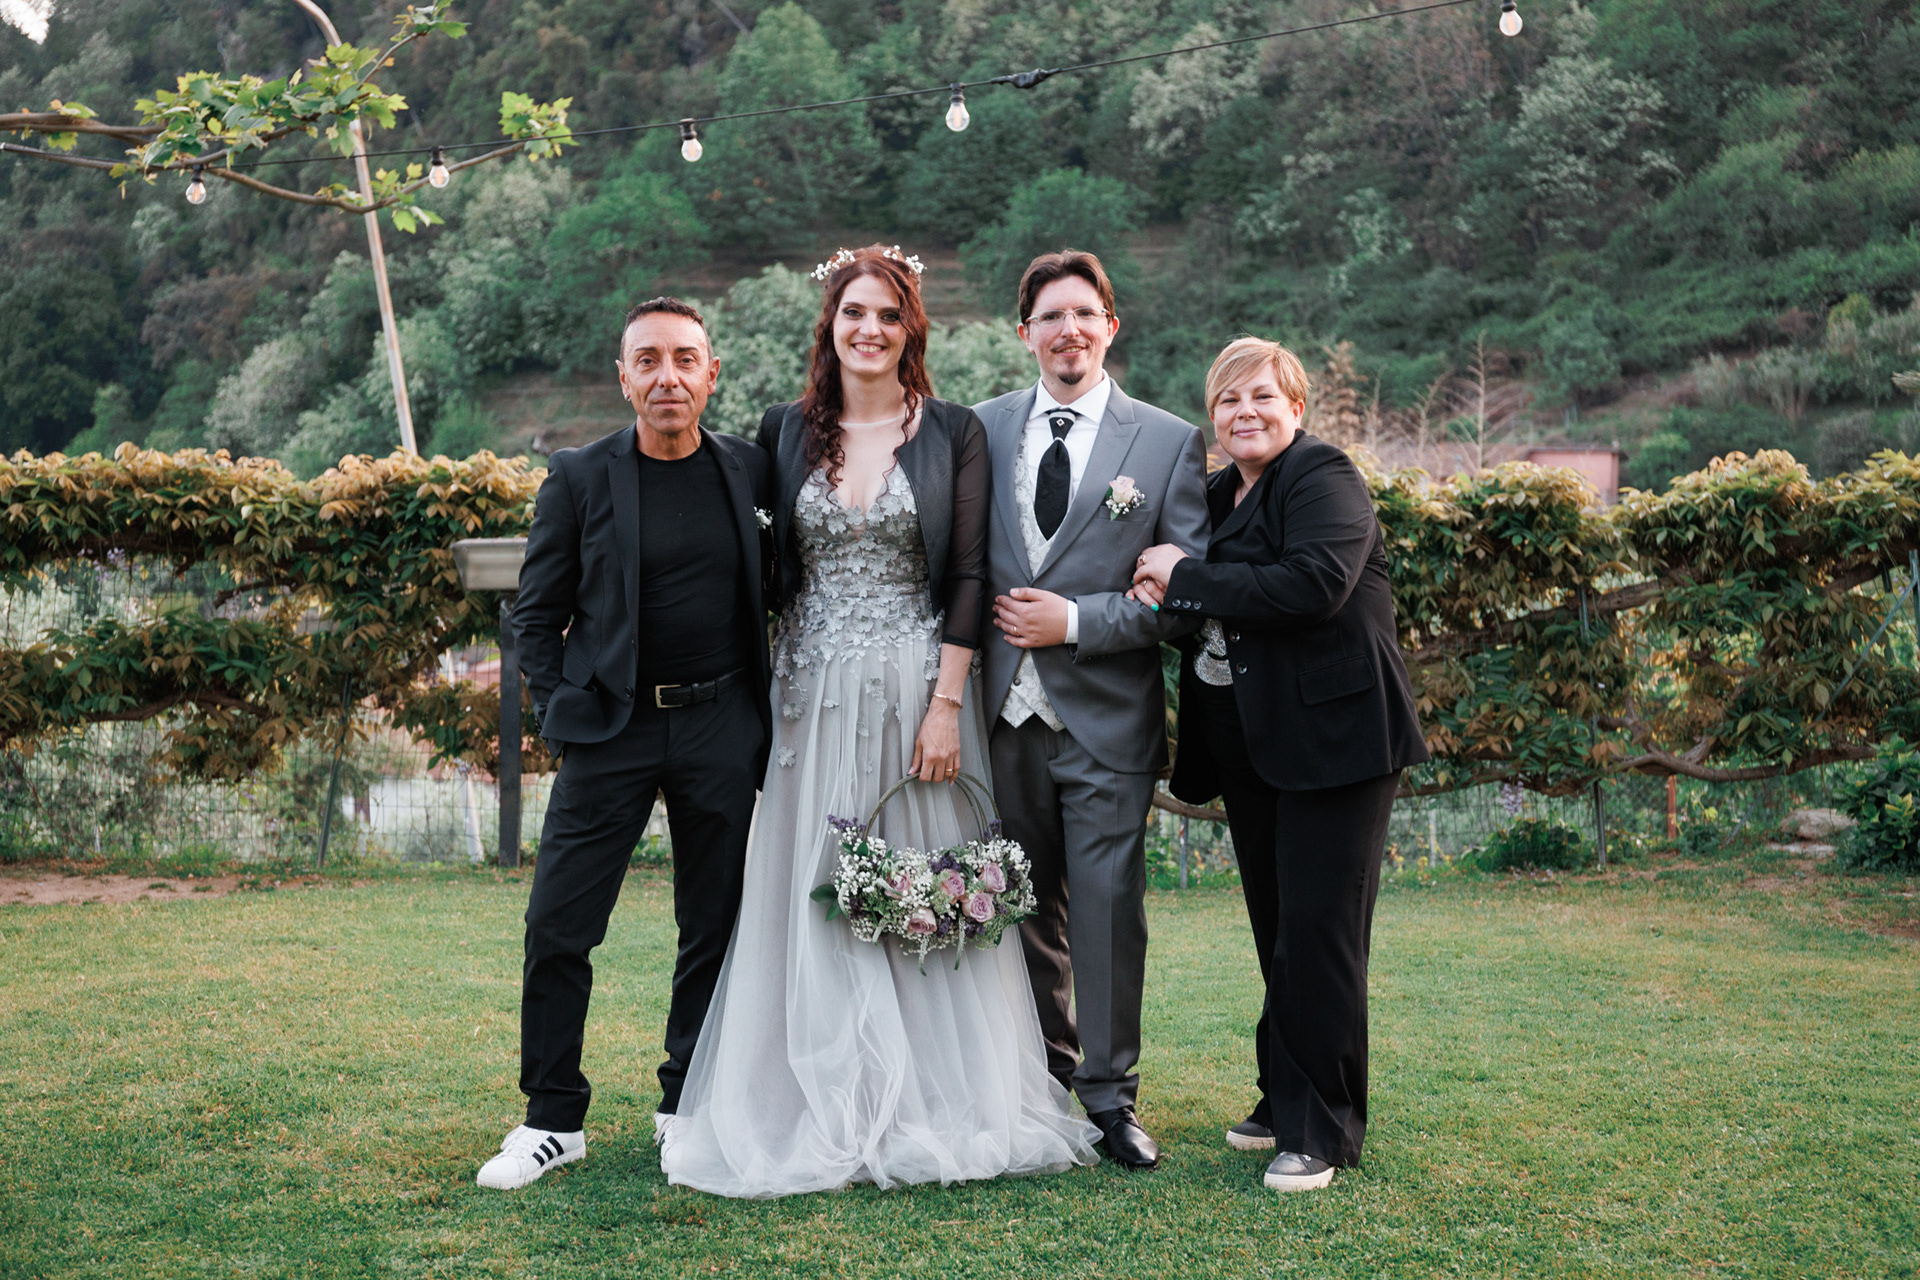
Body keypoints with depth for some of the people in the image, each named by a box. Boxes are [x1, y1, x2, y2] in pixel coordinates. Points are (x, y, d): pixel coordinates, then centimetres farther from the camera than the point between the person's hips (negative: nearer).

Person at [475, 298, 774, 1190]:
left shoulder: (751, 472, 3)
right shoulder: (580, 478, -2)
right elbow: (536, 615, 4)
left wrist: (765, 712, 5)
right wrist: (561, 716, -3)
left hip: (722, 727, 2)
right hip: (609, 728, -2)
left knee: (714, 927, 10)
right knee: (557, 927, -3)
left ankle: (689, 1107, 25)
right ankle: (553, 1119, 11)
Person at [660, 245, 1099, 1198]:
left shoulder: (953, 433, 1)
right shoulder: (787, 431, 7)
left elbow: (967, 577, -3)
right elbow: (770, 568, 9)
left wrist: (946, 704, -10)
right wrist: (767, 690, 0)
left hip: (915, 692, -2)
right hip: (814, 693, 2)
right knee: (813, 895, 3)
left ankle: (932, 1107, 14)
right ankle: (825, 1111, 12)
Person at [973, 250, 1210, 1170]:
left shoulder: (1169, 443, -2)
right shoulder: (983, 430, 7)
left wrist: (1075, 622, -13)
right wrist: (971, 659, 0)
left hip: (1105, 718, -3)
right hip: (1006, 712, 3)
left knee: (1108, 905, -1)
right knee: (1030, 905, 14)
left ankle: (1109, 1092, 15)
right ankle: (1047, 1072, 32)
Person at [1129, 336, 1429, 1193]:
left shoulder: (1324, 480, -8)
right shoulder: (1220, 496, 16)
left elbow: (1314, 584, -26)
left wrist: (1187, 577, -19)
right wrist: (1169, 594, 1)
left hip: (1330, 735, -8)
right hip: (1248, 745, 8)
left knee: (1318, 928, -5)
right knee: (1276, 929, 13)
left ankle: (1321, 1131, 5)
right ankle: (1284, 1100, 25)